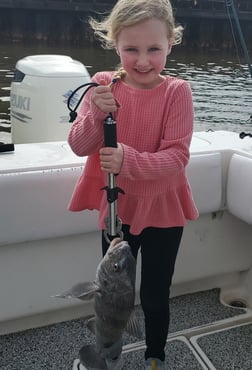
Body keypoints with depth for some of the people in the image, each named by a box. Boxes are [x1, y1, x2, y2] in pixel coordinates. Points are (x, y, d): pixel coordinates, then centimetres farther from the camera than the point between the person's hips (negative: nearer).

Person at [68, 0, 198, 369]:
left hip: (162, 212, -2)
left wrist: (130, 161, -36)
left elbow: (177, 157, -20)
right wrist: (96, 114, -28)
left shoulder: (177, 91, -14)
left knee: (155, 296, 13)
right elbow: (79, 146, -9)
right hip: (116, 207, 3)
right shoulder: (104, 86, -7)